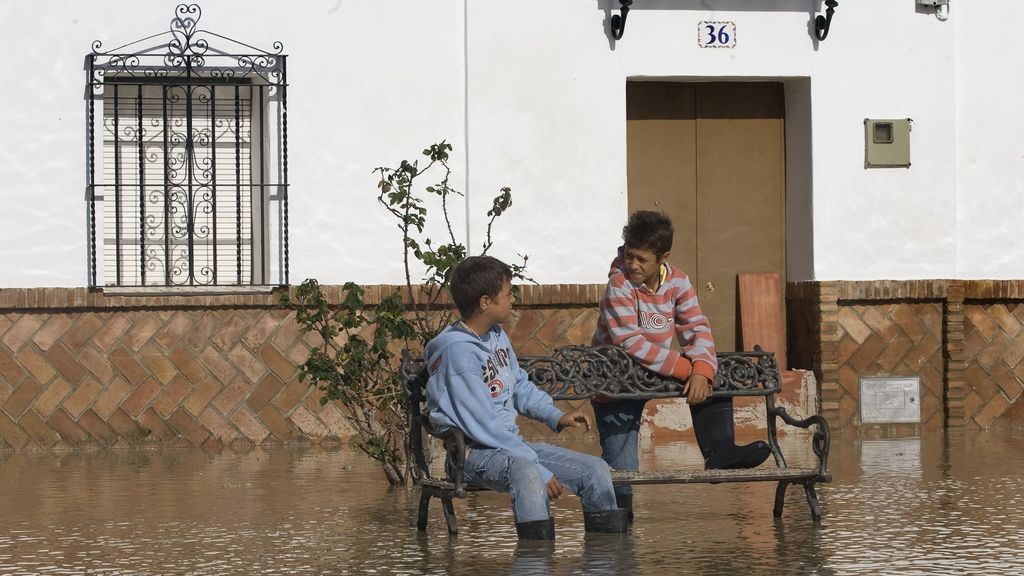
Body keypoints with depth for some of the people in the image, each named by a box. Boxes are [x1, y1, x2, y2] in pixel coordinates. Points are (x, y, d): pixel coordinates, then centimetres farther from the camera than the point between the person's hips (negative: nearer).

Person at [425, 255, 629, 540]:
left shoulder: (497, 336, 11)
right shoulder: (458, 350, -19)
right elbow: (483, 427, -23)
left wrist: (555, 416, 10)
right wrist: (540, 469, -23)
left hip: (512, 445, 9)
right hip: (474, 452, -9)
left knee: (595, 469, 1)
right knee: (526, 472, -40)